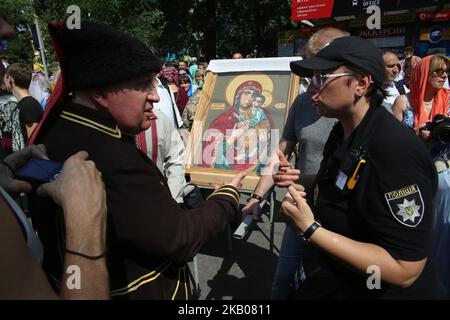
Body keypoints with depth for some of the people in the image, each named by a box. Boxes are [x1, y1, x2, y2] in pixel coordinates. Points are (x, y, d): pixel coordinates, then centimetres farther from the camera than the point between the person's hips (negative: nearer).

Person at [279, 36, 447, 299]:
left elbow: (404, 270, -27)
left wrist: (311, 229, -28)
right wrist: (301, 189, -4)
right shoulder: (342, 132, -1)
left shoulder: (397, 151, -28)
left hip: (378, 290, -7)